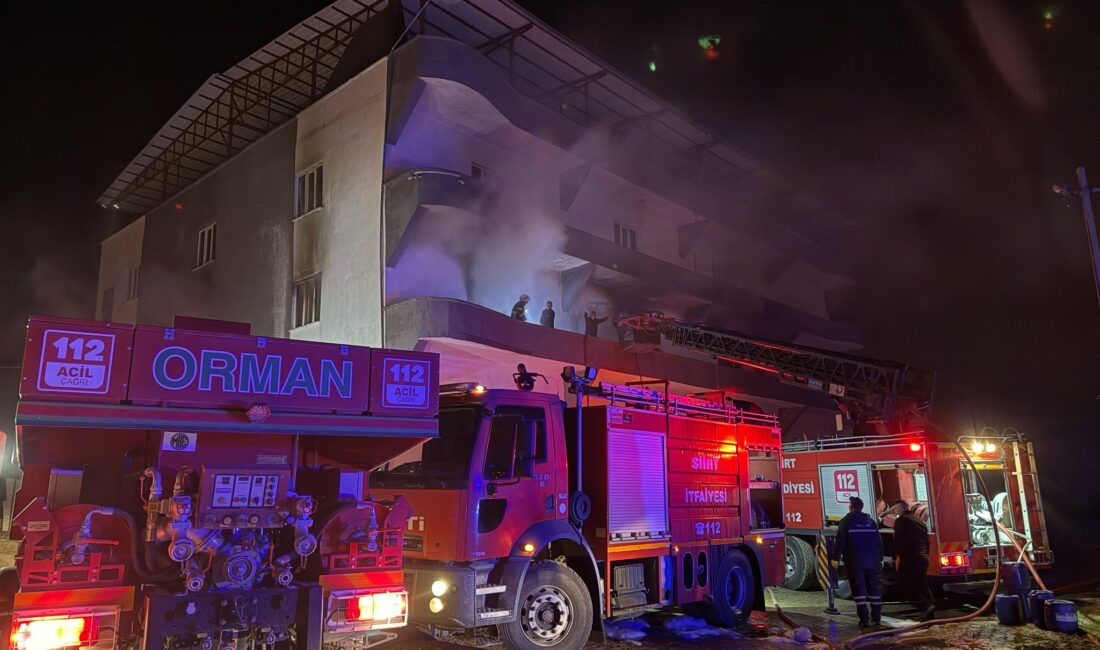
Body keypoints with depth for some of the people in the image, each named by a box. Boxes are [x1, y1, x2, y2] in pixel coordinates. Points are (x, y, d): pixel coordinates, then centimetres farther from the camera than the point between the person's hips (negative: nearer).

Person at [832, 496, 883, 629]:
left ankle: (864, 619, -9)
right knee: (873, 588, 11)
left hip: (855, 562, -5)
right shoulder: (871, 521, 12)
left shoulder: (846, 521, -3)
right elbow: (879, 541, 14)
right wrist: (879, 559, 20)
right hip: (872, 561, 5)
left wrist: (836, 557, -5)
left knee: (859, 589, -4)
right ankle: (876, 617, 12)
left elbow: (840, 541, -9)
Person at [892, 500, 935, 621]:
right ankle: (929, 608, 8)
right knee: (922, 585, 13)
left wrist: (896, 557, -8)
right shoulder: (920, 521, 18)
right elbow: (926, 542, 20)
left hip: (908, 560, -7)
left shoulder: (901, 521, -5)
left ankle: (925, 607, -21)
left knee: (910, 587, -4)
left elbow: (898, 540, -13)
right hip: (923, 558, 7)